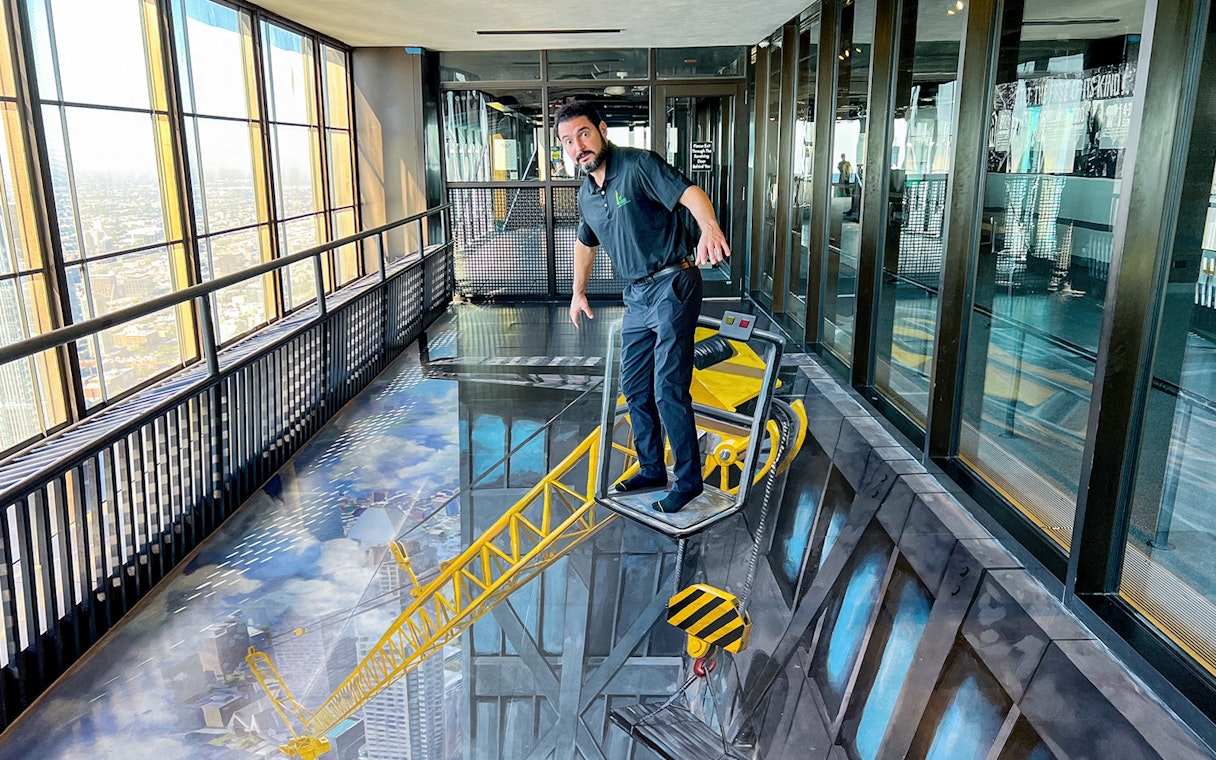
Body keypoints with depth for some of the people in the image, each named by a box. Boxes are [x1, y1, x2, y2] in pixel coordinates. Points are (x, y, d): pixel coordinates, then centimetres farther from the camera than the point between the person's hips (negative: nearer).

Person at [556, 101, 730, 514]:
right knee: (635, 388, 14)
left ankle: (689, 480, 5)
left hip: (672, 286, -9)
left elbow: (689, 192, -28)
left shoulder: (638, 165, -13)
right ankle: (651, 470, 30)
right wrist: (578, 292, 34)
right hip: (637, 296, 9)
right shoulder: (587, 193, 11)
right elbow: (585, 242, 30)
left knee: (668, 390, -10)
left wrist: (709, 227, -49)